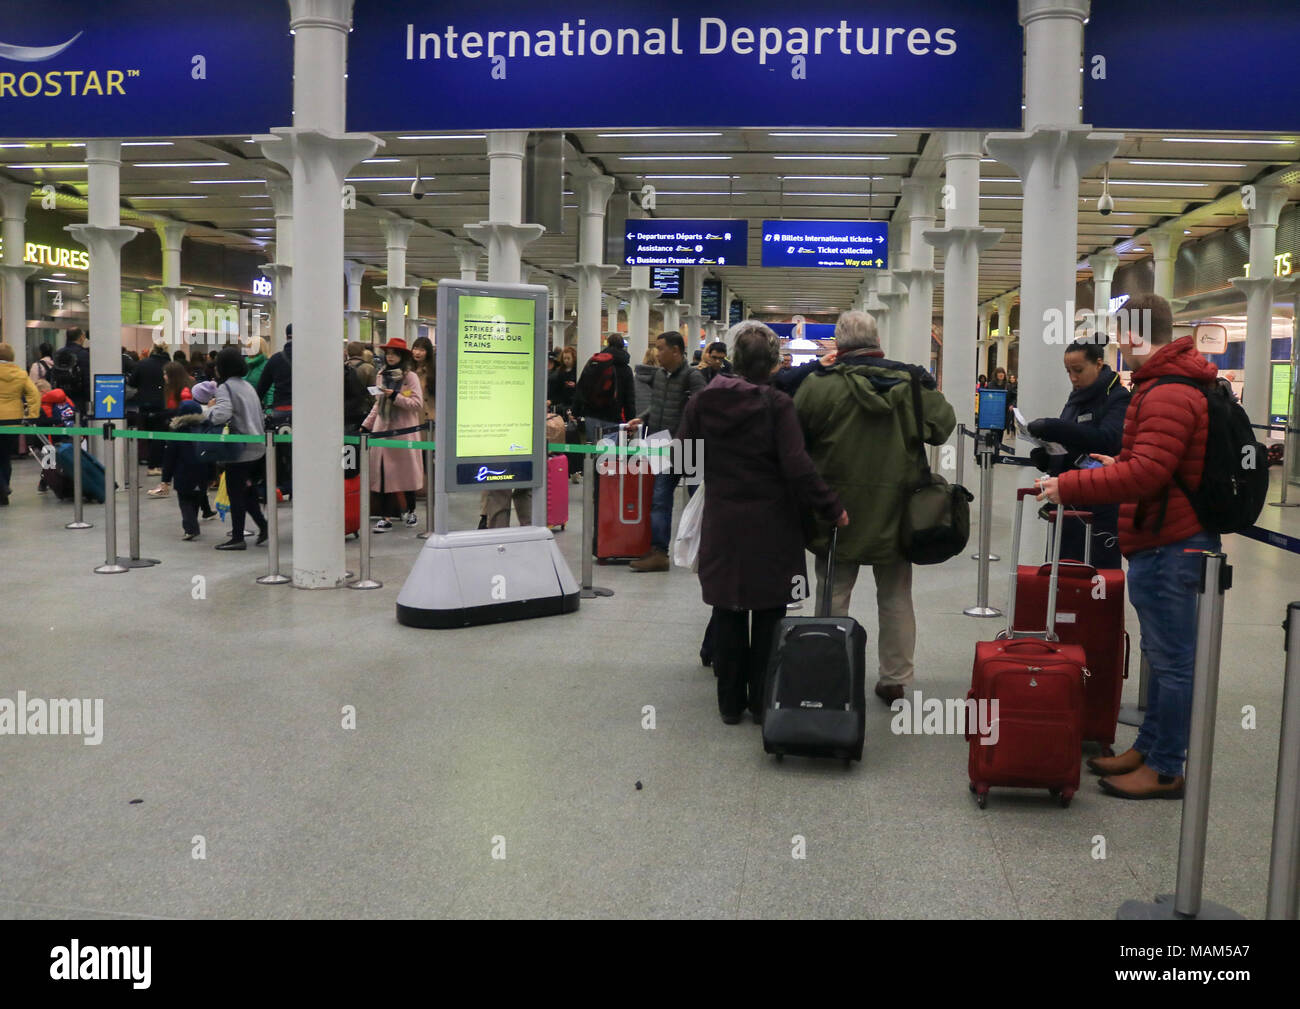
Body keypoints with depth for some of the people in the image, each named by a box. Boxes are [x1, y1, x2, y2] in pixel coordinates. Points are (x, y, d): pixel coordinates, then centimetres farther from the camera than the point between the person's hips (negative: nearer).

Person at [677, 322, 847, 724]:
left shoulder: (701, 402, -1)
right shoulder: (777, 404, -11)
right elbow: (798, 467, -18)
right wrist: (833, 509, -9)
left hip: (722, 525, 3)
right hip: (769, 525, -3)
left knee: (728, 615, 11)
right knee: (768, 616, 9)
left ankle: (730, 703, 18)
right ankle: (763, 702, 15)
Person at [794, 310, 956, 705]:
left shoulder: (820, 384, -13)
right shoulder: (911, 383, -6)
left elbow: (794, 440, -7)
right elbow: (943, 425, 4)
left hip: (837, 510, -2)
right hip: (895, 512, 2)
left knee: (833, 597, 10)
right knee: (896, 598, 16)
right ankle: (895, 680, 24)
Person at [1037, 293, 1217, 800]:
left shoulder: (1167, 394, -20)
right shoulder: (1177, 383, 16)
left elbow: (1146, 473, -27)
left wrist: (1068, 486, -22)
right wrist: (1121, 465, 22)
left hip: (1168, 547, -11)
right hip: (1171, 539, 11)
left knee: (1171, 660, -1)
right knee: (1164, 655, 18)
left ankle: (1165, 770, 8)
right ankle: (1148, 748, 30)